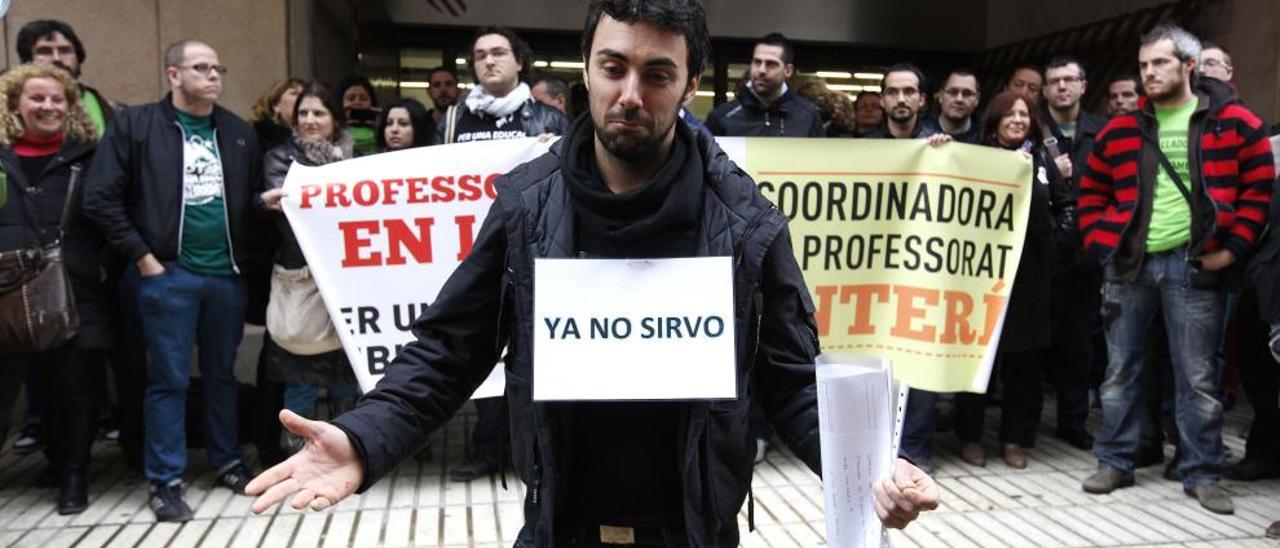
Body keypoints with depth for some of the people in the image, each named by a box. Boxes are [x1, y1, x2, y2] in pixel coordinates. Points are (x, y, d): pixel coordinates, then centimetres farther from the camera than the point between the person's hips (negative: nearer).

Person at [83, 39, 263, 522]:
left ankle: (227, 462, 27)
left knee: (222, 373, 14)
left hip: (227, 273, 4)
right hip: (167, 274, -4)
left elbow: (252, 196, 18)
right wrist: (142, 256, -8)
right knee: (169, 378, 2)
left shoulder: (239, 132, 11)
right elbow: (100, 197, -6)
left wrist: (266, 201, -3)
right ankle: (165, 480, 13)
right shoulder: (135, 124, -3)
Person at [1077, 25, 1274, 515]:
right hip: (1128, 264, 3)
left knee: (1198, 377, 5)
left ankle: (1202, 474, 17)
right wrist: (1100, 243, 3)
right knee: (1120, 370, 8)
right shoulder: (1121, 130, 7)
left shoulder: (1234, 122, 0)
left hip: (1194, 266, -2)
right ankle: (1115, 463, 20)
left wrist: (1233, 247, -6)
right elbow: (1091, 193, 14)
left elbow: (1259, 187, 1)